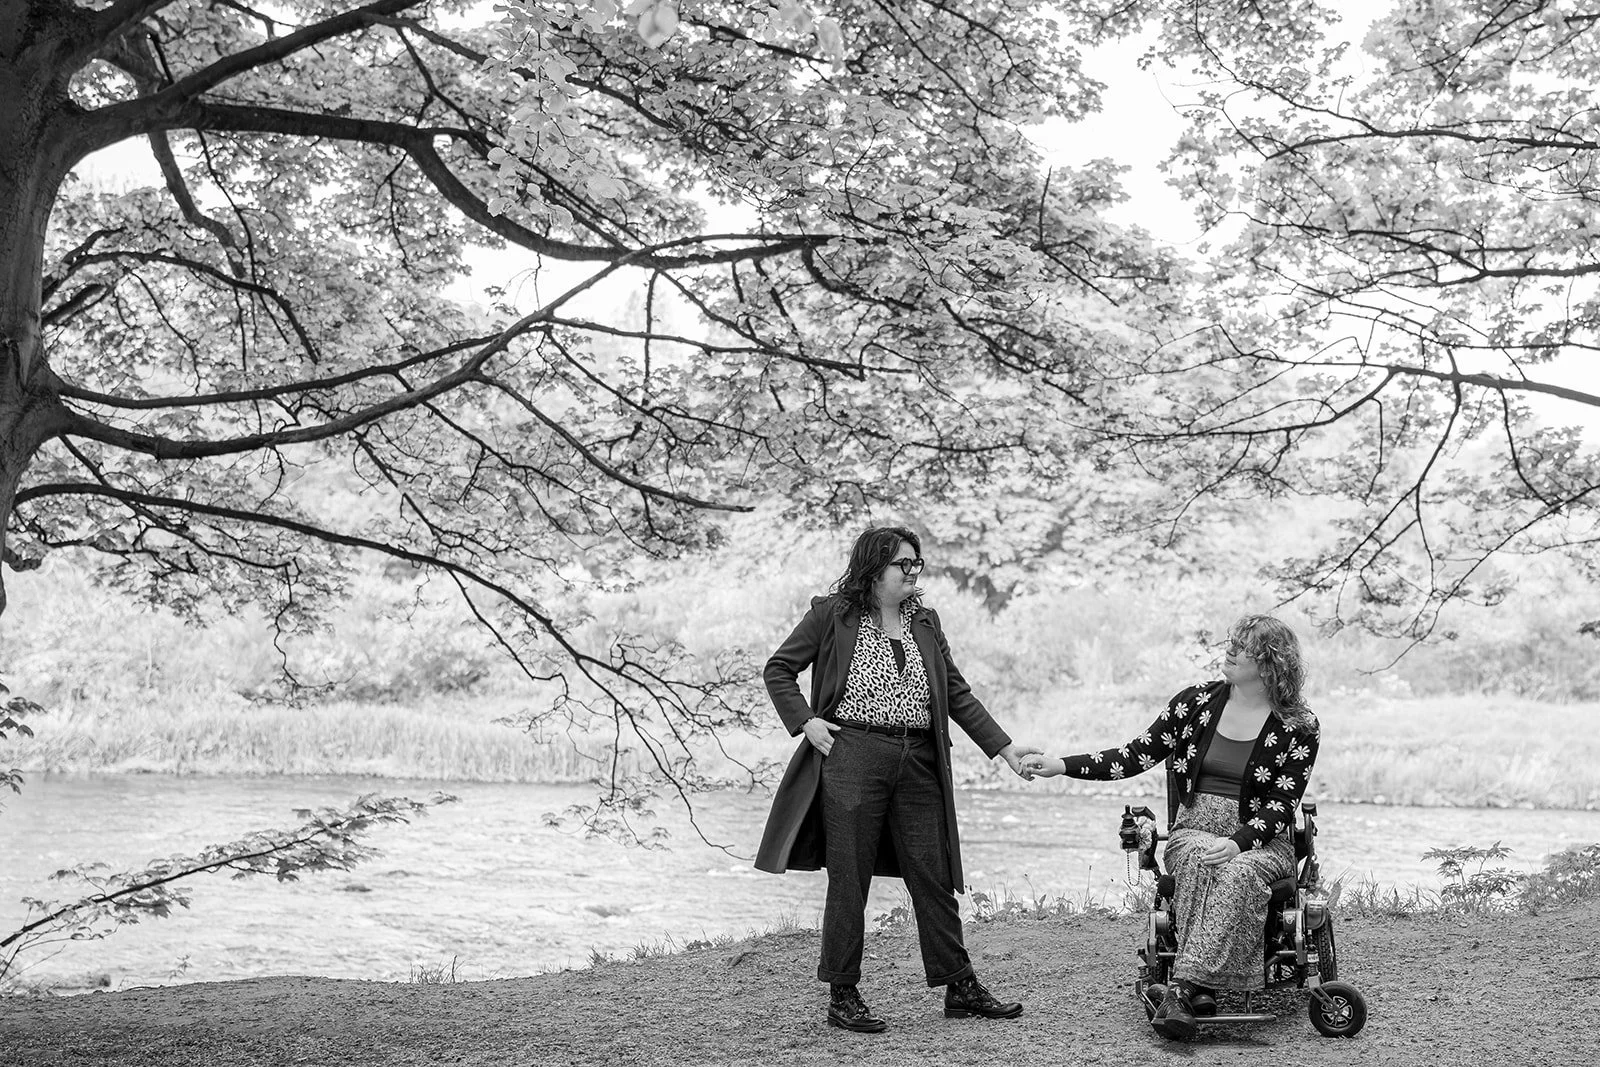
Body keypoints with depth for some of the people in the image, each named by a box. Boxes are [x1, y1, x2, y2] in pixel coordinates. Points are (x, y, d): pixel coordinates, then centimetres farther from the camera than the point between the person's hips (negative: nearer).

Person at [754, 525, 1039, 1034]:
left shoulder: (924, 621, 15)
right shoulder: (833, 614, 1)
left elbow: (957, 694, 16)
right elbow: (779, 669, 6)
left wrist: (1003, 746, 9)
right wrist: (805, 721, -7)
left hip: (918, 763, 4)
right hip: (852, 757, -4)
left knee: (934, 876, 7)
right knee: (849, 879, 1)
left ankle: (961, 987, 16)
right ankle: (843, 996, 10)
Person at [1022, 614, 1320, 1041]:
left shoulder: (1299, 728, 0)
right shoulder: (1197, 702, 8)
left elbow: (1282, 805, -6)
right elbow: (1138, 755, 8)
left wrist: (1238, 841, -24)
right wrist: (1062, 765, -1)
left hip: (1260, 840, -2)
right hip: (1194, 831, 2)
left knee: (1239, 872, -37)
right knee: (1202, 862, -35)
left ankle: (1183, 990, -46)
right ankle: (1201, 984, -42)